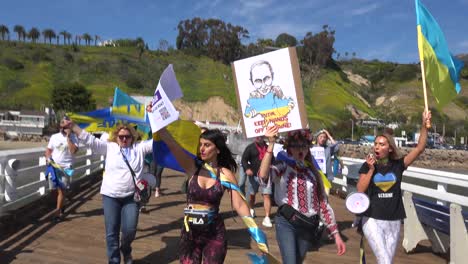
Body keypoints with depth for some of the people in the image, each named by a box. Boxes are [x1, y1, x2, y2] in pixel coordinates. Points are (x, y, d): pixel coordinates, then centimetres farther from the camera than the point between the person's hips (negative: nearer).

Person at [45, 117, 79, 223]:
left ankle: (58, 212, 2)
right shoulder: (54, 137, 7)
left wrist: (68, 137, -18)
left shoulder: (72, 137, -4)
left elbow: (73, 151, -18)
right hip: (54, 166, 4)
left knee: (61, 190, -4)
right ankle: (61, 207, 34)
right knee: (58, 189, 14)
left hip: (65, 167, -4)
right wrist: (48, 158, -8)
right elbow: (48, 149, 12)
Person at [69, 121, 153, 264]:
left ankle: (126, 250, 31)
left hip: (131, 197, 0)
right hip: (110, 196, 1)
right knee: (112, 232, 4)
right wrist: (72, 126, -6)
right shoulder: (109, 147, 4)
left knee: (129, 230, -3)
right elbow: (89, 139, 1)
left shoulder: (140, 147, 4)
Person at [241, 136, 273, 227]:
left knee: (267, 195, -10)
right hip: (253, 175, -1)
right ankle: (252, 210, 44)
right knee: (252, 194, 17)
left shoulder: (268, 147, 8)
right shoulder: (250, 147, -2)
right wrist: (247, 169, -23)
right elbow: (244, 159, -7)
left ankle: (267, 218, -10)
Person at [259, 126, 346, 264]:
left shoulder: (313, 173, 11)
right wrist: (271, 144, -29)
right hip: (286, 223, -4)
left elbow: (323, 204, 11)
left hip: (307, 226, 5)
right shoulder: (283, 167, -2)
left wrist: (336, 234, 7)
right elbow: (263, 174, -25)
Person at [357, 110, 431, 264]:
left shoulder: (398, 165, 0)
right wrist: (371, 169, -13)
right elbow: (360, 190, -9)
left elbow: (420, 148, -5)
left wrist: (424, 125, -14)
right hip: (372, 220, -2)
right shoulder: (367, 166, -2)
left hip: (394, 222, 3)